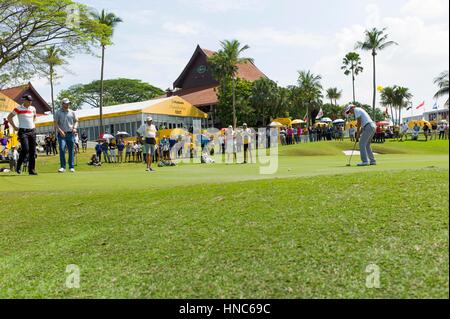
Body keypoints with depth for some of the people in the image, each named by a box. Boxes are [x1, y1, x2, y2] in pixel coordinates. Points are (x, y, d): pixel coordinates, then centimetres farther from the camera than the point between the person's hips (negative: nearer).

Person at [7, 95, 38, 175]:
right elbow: (9, 117, 0)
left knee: (33, 151, 3)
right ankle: (18, 167, 3)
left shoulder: (33, 108, 10)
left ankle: (32, 170, 8)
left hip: (32, 131, 5)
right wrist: (14, 127, -3)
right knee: (25, 149, -17)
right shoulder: (18, 108, -5)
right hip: (23, 131, -5)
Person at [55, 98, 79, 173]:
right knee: (62, 149, -14)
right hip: (62, 134, -2)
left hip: (71, 133, 3)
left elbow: (76, 121, 14)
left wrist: (75, 128, -6)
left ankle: (71, 167, 10)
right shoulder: (58, 112, 5)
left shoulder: (72, 112, 13)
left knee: (71, 150, 3)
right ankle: (62, 167, -9)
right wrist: (60, 130, -14)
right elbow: (56, 123, 0)